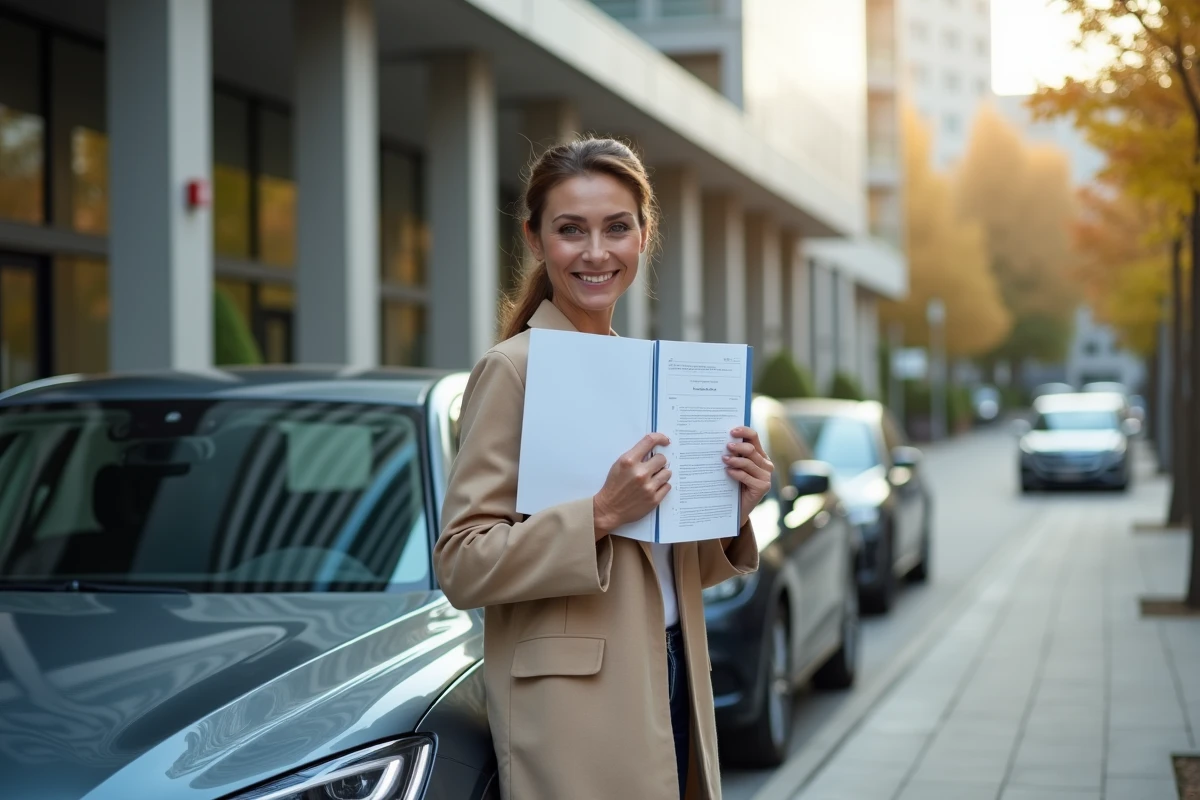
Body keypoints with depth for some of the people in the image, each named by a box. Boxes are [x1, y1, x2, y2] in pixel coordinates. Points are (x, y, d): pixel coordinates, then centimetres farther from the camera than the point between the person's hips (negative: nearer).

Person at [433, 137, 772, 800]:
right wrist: (601, 515, -24)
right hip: (575, 711, -7)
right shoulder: (513, 368, -9)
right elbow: (460, 564, -15)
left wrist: (733, 512, 0)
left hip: (670, 686, 7)